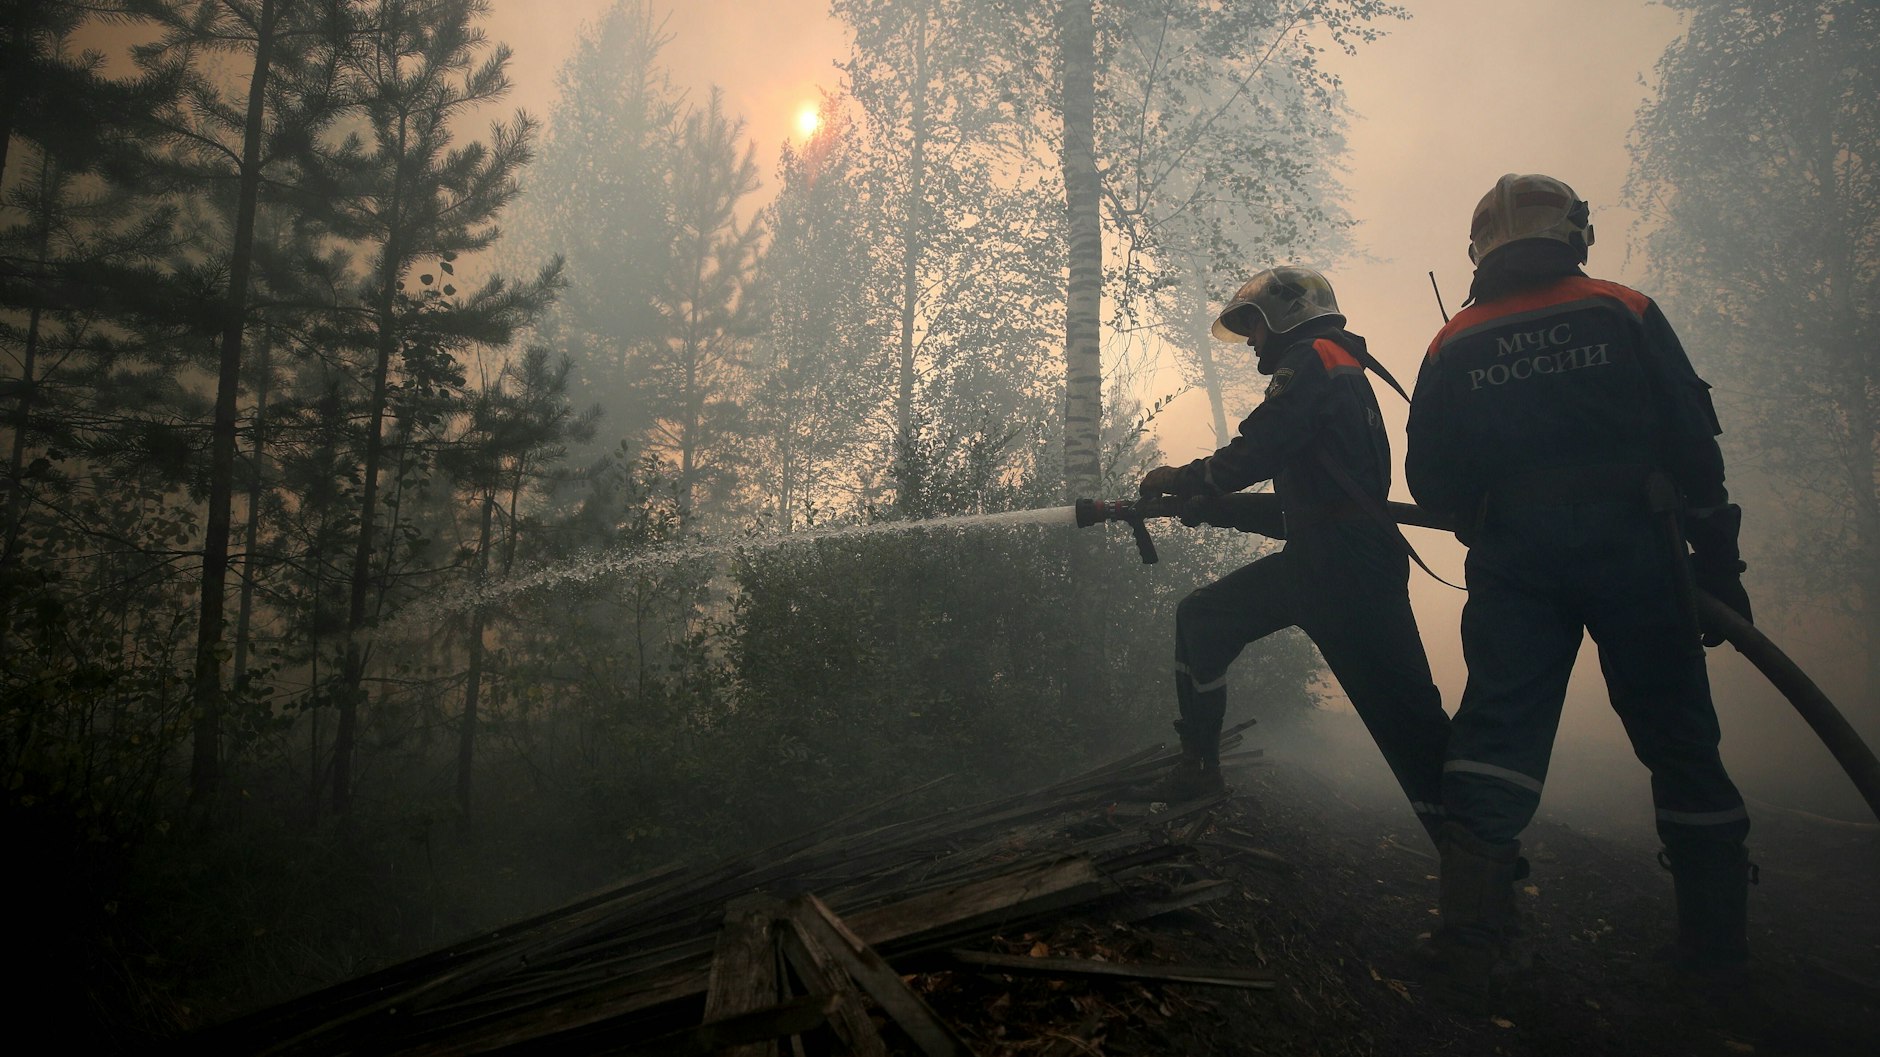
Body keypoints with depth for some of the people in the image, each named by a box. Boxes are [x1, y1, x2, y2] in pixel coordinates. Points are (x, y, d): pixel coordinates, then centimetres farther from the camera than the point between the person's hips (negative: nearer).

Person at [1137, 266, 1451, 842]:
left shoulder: (1311, 360, -8)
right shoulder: (1340, 369, 23)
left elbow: (1252, 455, -14)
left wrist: (1176, 480, 1)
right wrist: (1209, 505, 19)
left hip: (1349, 568, -11)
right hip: (1314, 559, 11)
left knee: (1402, 711, -11)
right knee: (1200, 617, 15)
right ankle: (1199, 764, 21)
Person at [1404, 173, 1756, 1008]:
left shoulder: (1452, 348, 4)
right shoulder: (1628, 315, 2)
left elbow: (1428, 483, 3)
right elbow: (1694, 446, 0)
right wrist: (1718, 562, 5)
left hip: (1514, 564, 0)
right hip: (1633, 552, 0)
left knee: (1496, 735, 0)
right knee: (1677, 737, 13)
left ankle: (1468, 948, -6)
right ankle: (1716, 940, 24)